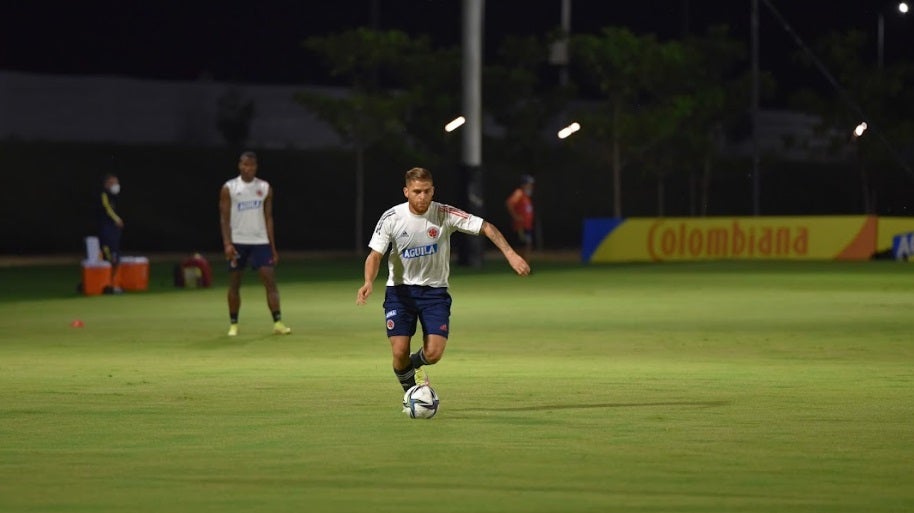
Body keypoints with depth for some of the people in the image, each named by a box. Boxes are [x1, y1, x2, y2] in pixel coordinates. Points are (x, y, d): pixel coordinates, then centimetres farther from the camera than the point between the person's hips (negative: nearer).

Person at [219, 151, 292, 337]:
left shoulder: (265, 188, 6)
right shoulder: (229, 188, -1)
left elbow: (268, 218, 9)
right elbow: (224, 218, -3)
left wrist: (273, 247, 5)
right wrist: (227, 243, -14)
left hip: (260, 241, 1)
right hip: (237, 242, -1)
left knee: (270, 280, -10)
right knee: (234, 284, 4)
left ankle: (277, 322, -13)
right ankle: (233, 324, 14)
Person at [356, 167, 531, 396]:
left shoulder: (445, 214, -12)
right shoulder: (391, 218, -12)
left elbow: (486, 227, -11)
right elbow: (375, 255, -11)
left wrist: (510, 254, -25)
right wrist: (368, 282, -32)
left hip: (435, 291, 0)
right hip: (400, 290, 0)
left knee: (434, 353, -12)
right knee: (400, 353, -13)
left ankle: (413, 364, 25)